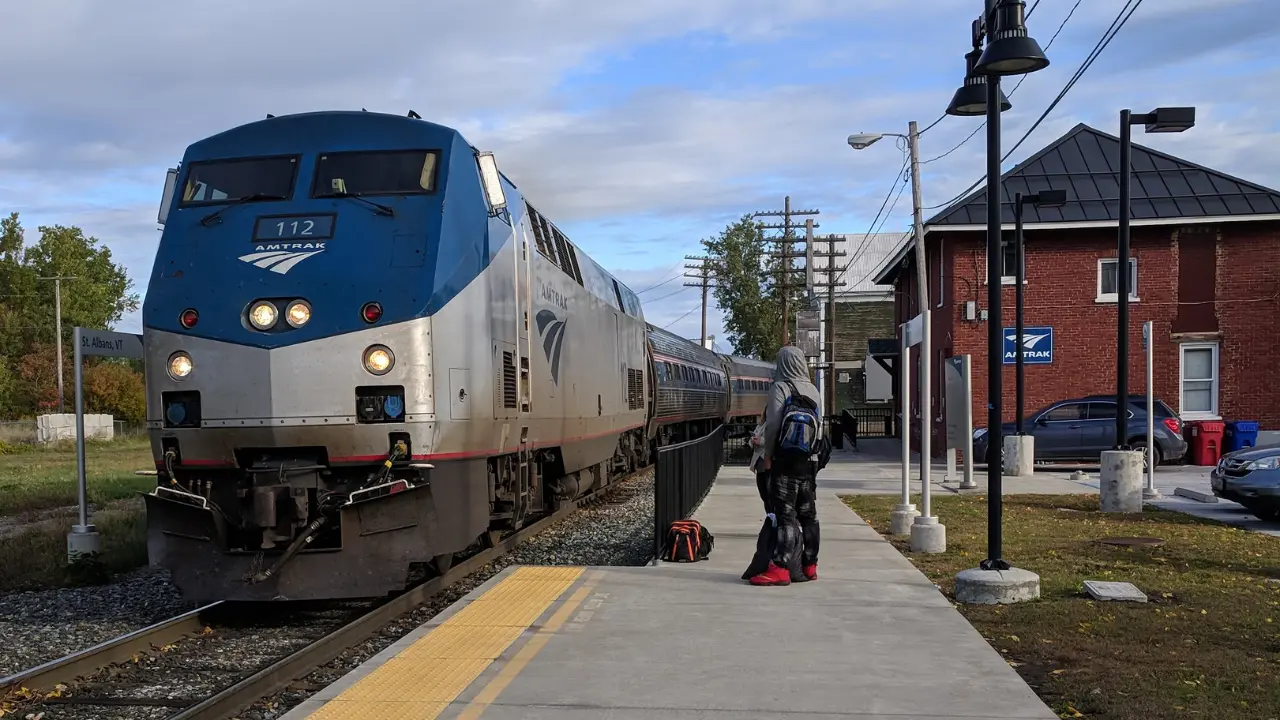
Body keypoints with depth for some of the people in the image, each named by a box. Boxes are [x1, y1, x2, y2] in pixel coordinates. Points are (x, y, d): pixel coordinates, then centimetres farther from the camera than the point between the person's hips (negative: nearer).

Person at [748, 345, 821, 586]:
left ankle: (780, 568, -11)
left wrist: (767, 455, -6)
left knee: (785, 514, -8)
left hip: (786, 459, -6)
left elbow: (773, 425, -15)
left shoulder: (780, 388, -9)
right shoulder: (813, 391, 10)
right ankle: (809, 566, 19)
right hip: (809, 460, 6)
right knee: (808, 514, 12)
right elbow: (819, 426, 13)